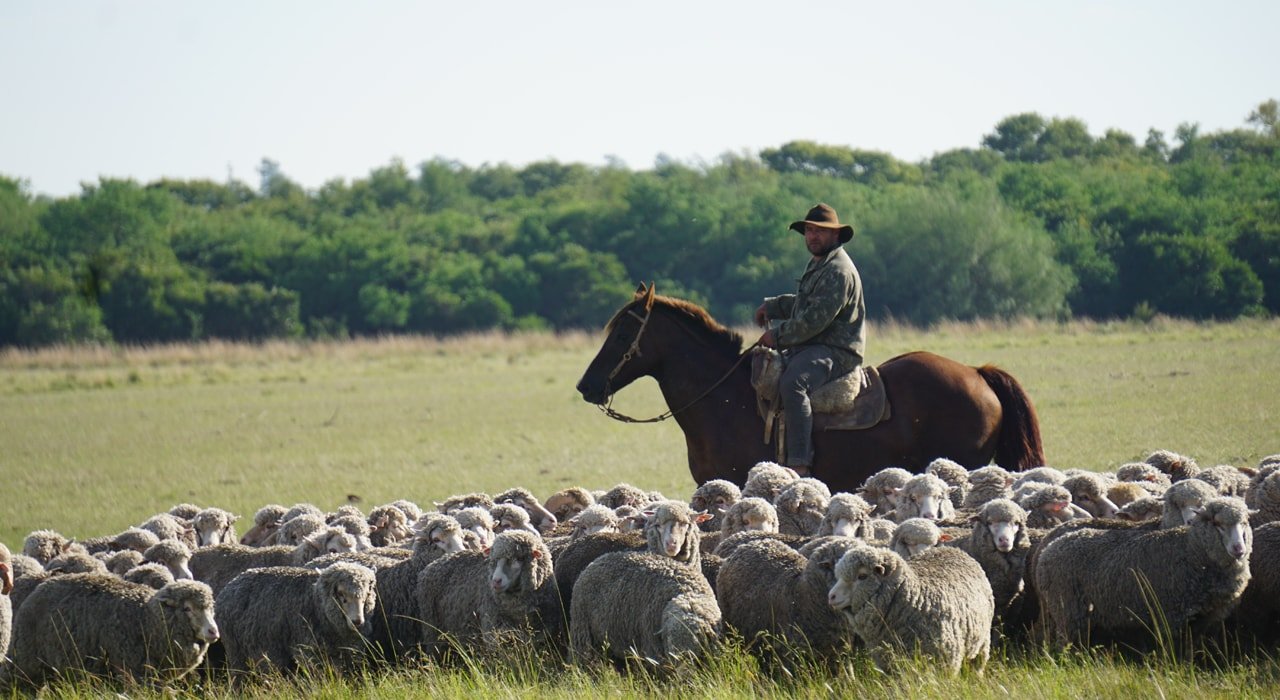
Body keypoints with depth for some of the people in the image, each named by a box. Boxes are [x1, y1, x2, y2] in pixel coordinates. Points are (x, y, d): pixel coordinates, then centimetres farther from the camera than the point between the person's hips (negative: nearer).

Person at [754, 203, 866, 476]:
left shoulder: (838, 271, -14)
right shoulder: (817, 265, 20)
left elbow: (816, 318, -22)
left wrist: (778, 336, -16)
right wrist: (771, 306, 19)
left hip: (836, 351, -11)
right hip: (809, 348, 11)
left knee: (792, 384, -36)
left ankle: (800, 466, -44)